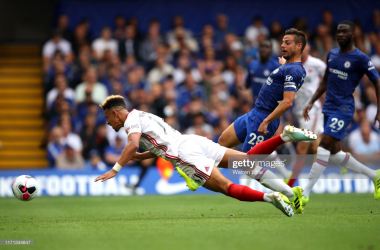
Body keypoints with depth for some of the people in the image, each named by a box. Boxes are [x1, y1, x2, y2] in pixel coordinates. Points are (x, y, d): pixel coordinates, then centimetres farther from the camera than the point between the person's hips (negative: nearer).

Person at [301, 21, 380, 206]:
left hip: (343, 109, -8)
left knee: (324, 147, -18)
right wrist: (311, 102, 15)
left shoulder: (360, 58, -8)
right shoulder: (332, 54, 12)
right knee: (334, 154, 9)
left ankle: (305, 194, -19)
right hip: (329, 108, 8)